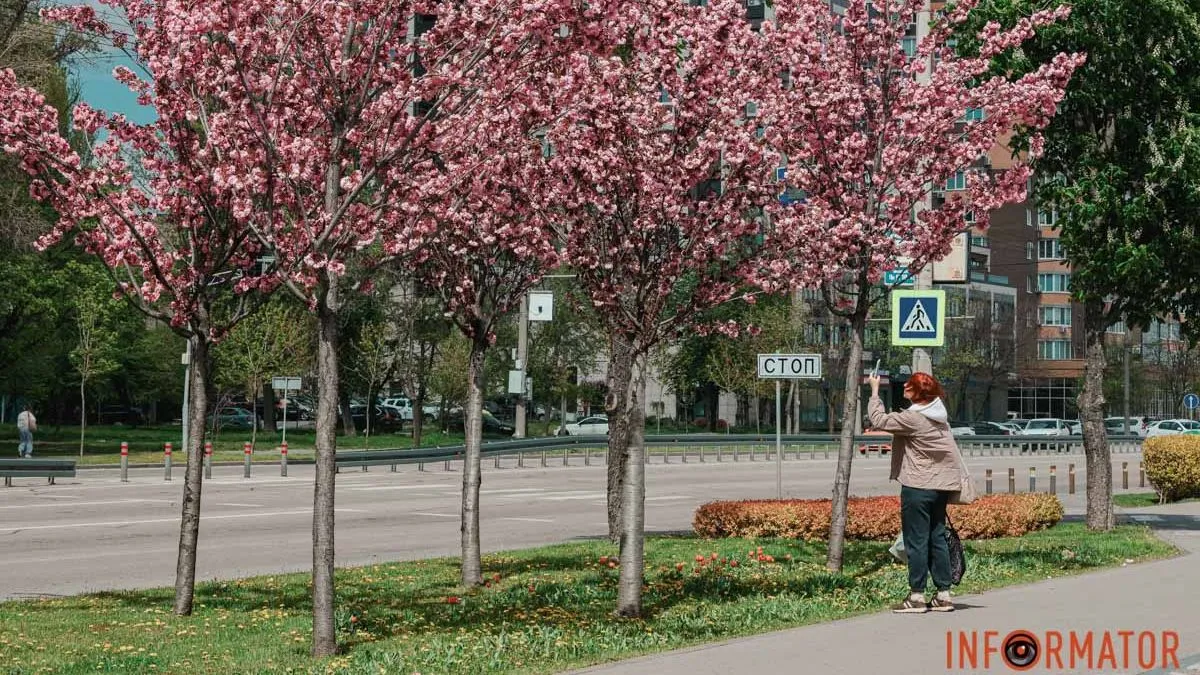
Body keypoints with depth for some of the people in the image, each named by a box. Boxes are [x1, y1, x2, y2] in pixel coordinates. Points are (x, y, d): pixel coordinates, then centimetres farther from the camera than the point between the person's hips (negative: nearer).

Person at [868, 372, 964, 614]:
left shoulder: (912, 419, -19)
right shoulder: (939, 414, 7)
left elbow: (878, 419, -16)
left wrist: (875, 391, -5)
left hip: (918, 487, -8)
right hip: (940, 485, 8)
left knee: (916, 541, -1)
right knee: (937, 538, 11)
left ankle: (917, 596, 2)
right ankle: (944, 594, 14)